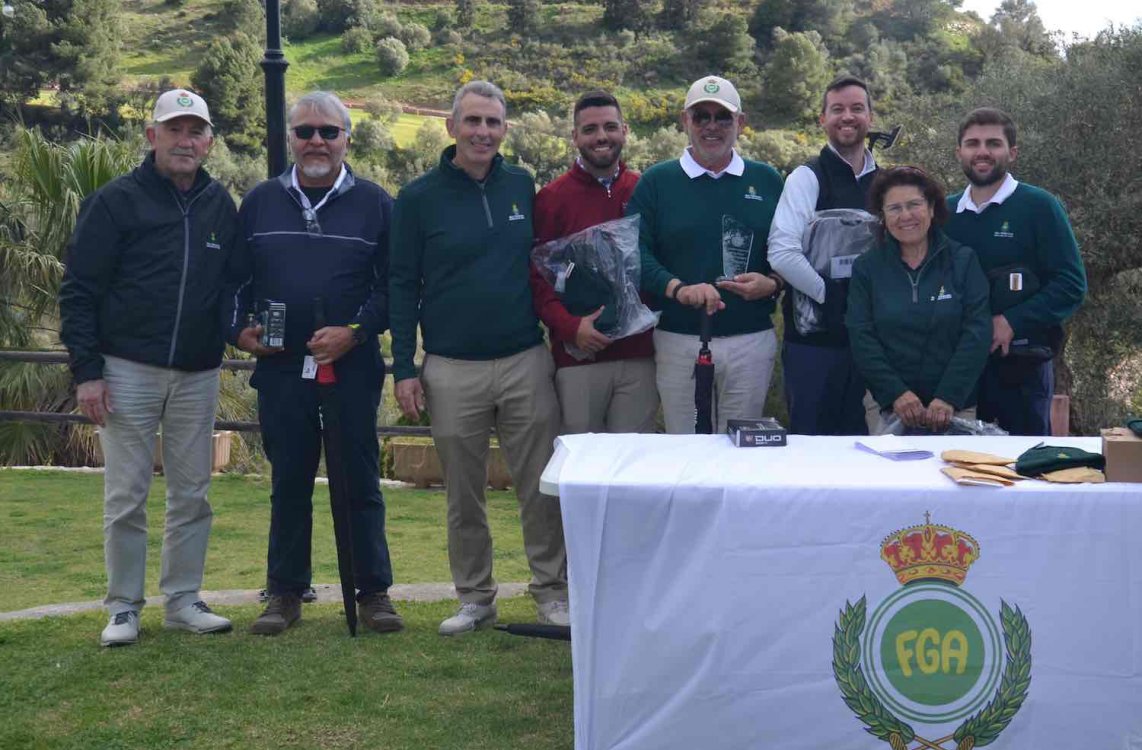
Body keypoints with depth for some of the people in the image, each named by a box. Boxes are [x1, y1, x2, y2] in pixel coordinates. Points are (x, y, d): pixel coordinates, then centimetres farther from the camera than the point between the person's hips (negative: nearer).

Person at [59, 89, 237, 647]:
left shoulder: (220, 205, 8)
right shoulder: (115, 202, -3)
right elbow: (78, 291, -4)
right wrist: (86, 371, -10)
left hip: (198, 375, 4)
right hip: (127, 371, -3)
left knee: (192, 495, 7)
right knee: (126, 497, 1)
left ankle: (183, 600, 19)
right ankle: (123, 607, 12)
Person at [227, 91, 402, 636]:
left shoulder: (374, 204, 3)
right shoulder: (260, 202, 11)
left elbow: (393, 285, 1)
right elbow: (236, 277, 15)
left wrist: (355, 331, -13)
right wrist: (239, 329, -2)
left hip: (353, 368, -2)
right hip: (280, 368, 2)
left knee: (360, 483, 3)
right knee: (288, 484, 9)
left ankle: (373, 592, 13)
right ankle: (285, 594, 19)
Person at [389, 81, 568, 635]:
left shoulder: (523, 188, 7)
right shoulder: (419, 198, 1)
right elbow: (402, 286, 3)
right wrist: (404, 369, -3)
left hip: (526, 362, 1)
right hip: (452, 371, -1)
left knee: (541, 487, 3)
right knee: (463, 495, 8)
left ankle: (552, 590, 17)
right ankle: (475, 598, 21)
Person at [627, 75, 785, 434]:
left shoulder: (767, 181, 10)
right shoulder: (657, 181, 4)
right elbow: (635, 252, -6)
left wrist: (772, 283, -11)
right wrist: (678, 289, -21)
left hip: (752, 340, 1)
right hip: (679, 342, -1)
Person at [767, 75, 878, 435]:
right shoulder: (808, 178, -6)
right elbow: (782, 253, -16)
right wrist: (832, 296, -15)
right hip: (814, 337, -5)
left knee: (857, 438, 12)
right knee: (811, 435, 1)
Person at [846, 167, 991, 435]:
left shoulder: (963, 260, 4)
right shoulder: (867, 268, 6)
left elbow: (976, 334, -4)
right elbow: (861, 338, -2)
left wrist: (948, 398, -15)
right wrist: (896, 393, -16)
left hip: (956, 405, 0)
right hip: (887, 404, 0)